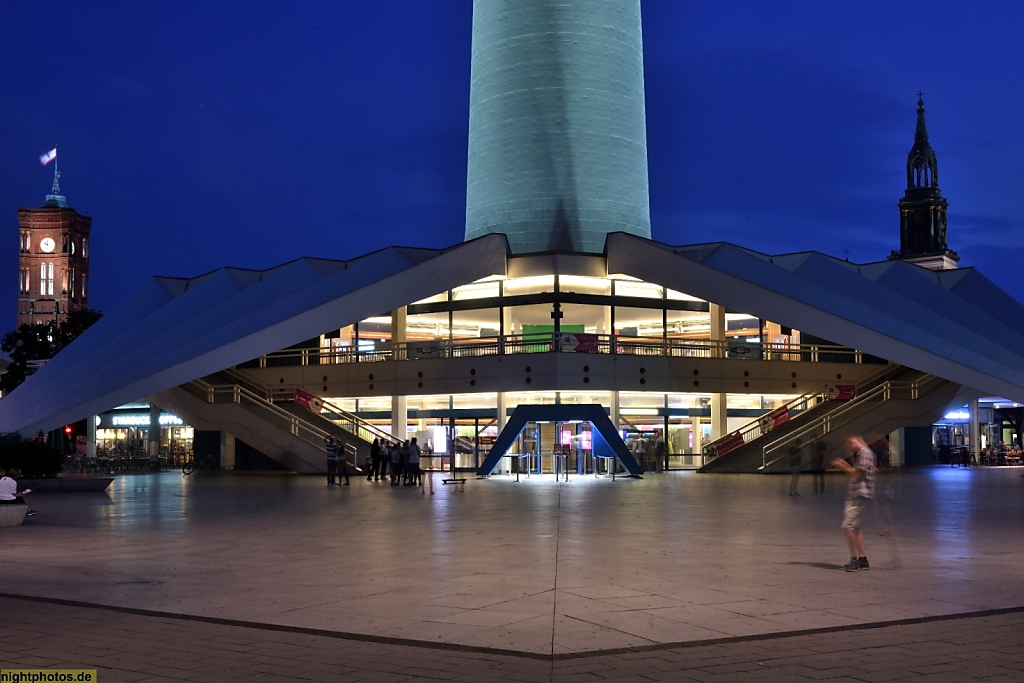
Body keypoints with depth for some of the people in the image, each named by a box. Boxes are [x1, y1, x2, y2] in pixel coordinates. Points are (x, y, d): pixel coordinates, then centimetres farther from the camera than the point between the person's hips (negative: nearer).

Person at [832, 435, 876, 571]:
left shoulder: (865, 453, -12)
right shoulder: (859, 454, 19)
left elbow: (857, 474, -17)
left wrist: (842, 466, -7)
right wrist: (845, 464, 14)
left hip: (860, 495, -11)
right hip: (854, 495, 11)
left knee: (847, 527, -15)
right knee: (854, 528, 14)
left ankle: (854, 559, -12)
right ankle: (862, 559, 19)